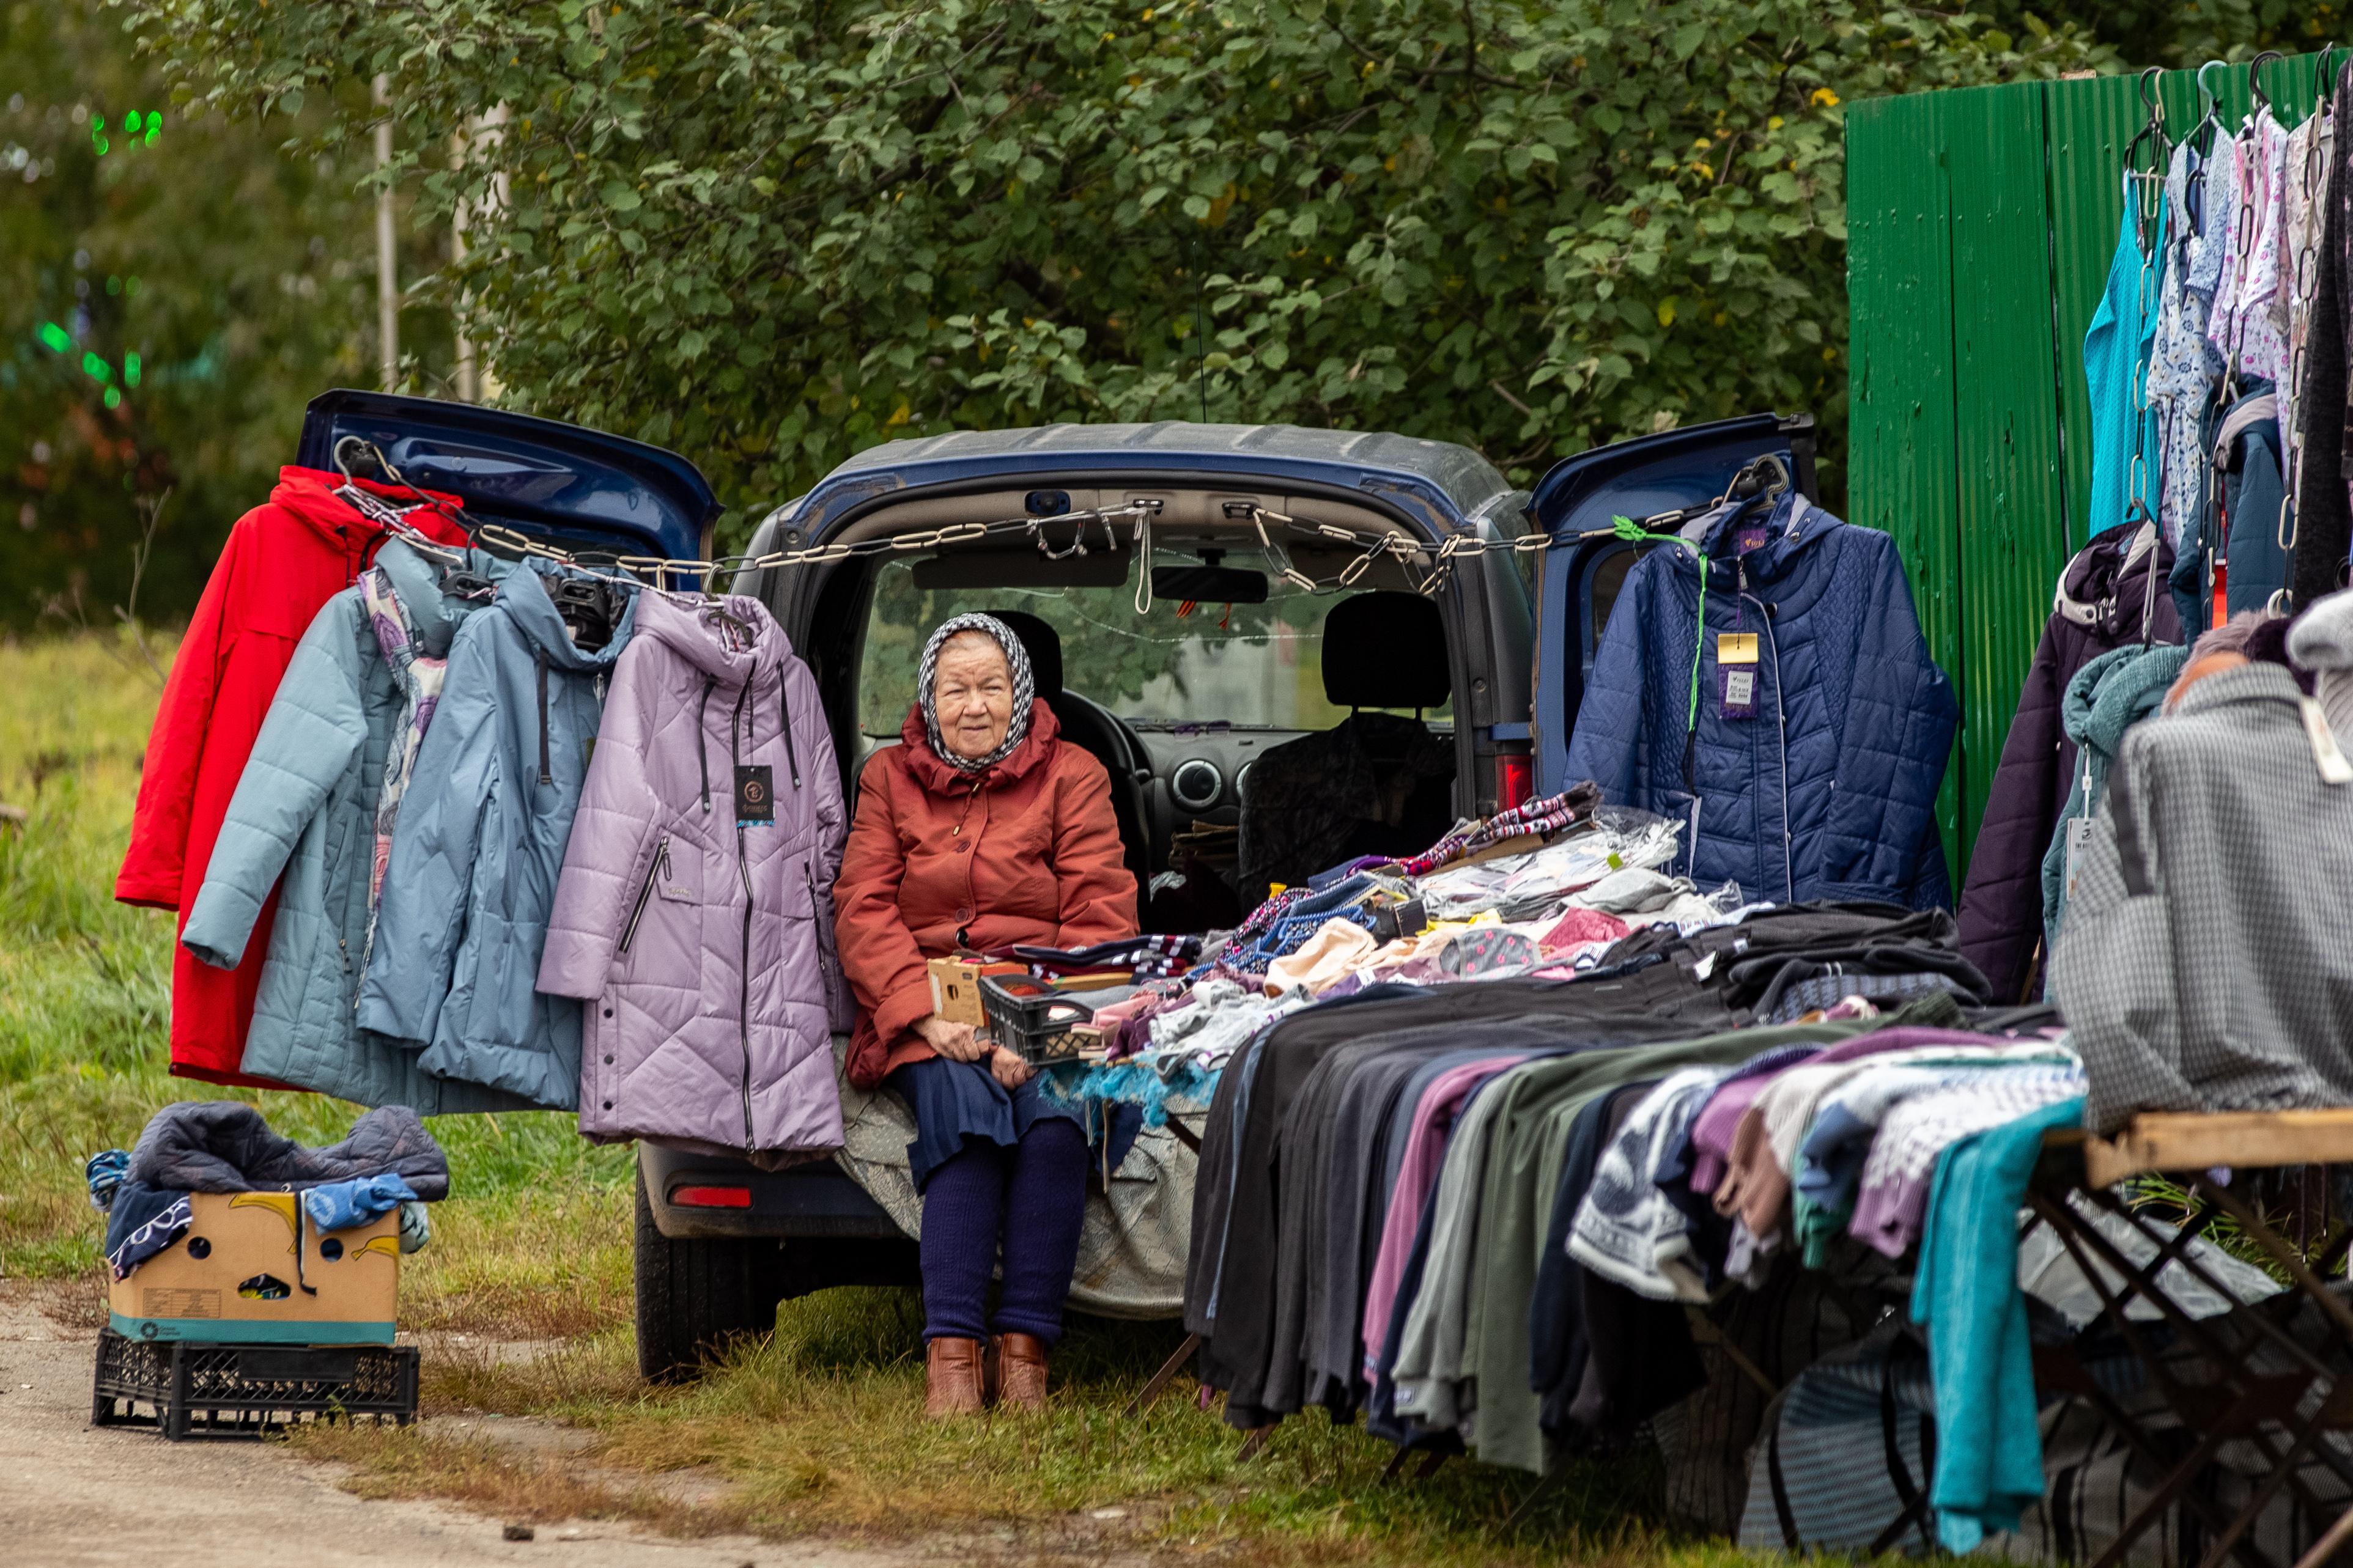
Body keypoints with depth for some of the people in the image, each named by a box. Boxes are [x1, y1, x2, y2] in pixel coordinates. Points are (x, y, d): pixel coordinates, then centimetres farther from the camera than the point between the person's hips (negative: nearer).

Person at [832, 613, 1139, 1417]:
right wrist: (929, 1014, -14)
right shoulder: (890, 778, 14)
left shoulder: (1071, 777, 8)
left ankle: (1026, 1344, -31)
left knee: (1054, 1115, -33)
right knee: (966, 1108, -32)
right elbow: (862, 908, 3)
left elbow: (1101, 921, -2)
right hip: (923, 1015, 1)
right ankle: (951, 1346, -37)